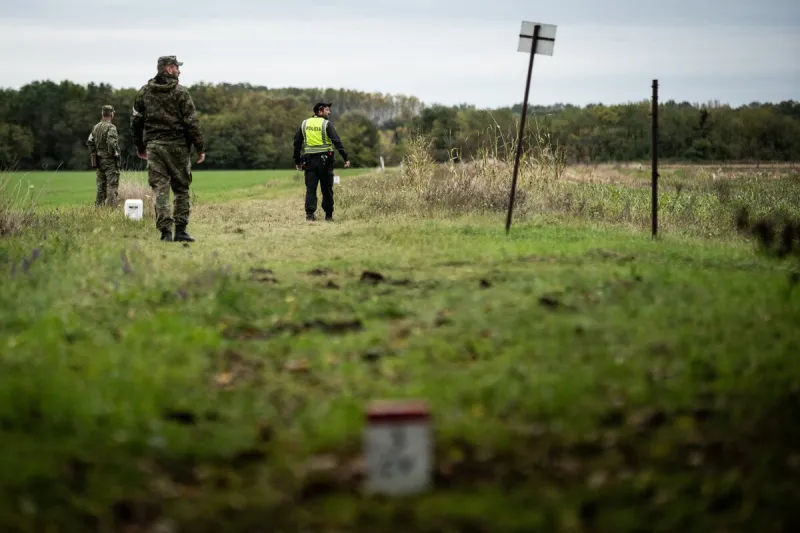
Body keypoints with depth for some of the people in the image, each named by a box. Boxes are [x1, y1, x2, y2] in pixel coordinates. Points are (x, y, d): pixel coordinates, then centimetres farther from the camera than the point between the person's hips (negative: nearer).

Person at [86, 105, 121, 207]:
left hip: (99, 160, 7)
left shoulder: (96, 127, 9)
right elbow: (111, 142, -28)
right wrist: (114, 153, -14)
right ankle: (111, 207, -11)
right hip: (110, 161, -7)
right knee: (112, 186, -6)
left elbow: (89, 142, 12)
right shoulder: (111, 127, -15)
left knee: (101, 186, 14)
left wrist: (94, 154, 18)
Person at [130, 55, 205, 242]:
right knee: (181, 190, 8)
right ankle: (180, 230, 6)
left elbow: (136, 120, 11)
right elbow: (192, 122, -9)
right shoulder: (181, 92, -7)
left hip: (153, 146, 3)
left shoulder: (144, 92, 6)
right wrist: (200, 148, -2)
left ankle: (165, 231, -7)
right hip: (177, 146, -3)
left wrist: (139, 146, 21)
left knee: (160, 190, 1)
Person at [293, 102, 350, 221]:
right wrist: (346, 158, -14)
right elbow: (337, 142, -13)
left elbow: (297, 143, 10)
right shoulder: (326, 124, -5)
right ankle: (328, 215, 11)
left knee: (310, 188, 2)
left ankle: (310, 213, -12)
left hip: (309, 160, 3)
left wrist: (297, 161, 17)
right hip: (324, 159, -3)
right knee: (327, 189, 6)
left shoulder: (304, 124, 9)